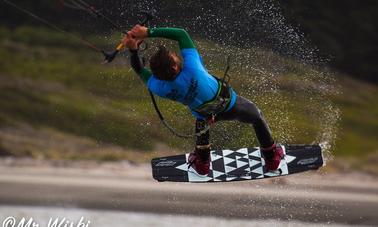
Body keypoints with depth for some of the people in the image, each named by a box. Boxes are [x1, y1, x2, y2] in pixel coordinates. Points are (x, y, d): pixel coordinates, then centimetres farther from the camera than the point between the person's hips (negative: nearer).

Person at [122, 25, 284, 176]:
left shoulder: (159, 88, -34)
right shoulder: (192, 69, -45)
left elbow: (138, 69, -15)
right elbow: (181, 34, -38)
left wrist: (133, 49, -32)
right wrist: (148, 32, -40)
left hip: (205, 114, 2)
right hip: (230, 104, -2)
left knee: (202, 127, 40)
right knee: (257, 118, 28)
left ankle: (202, 164, 59)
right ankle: (271, 158, 48)